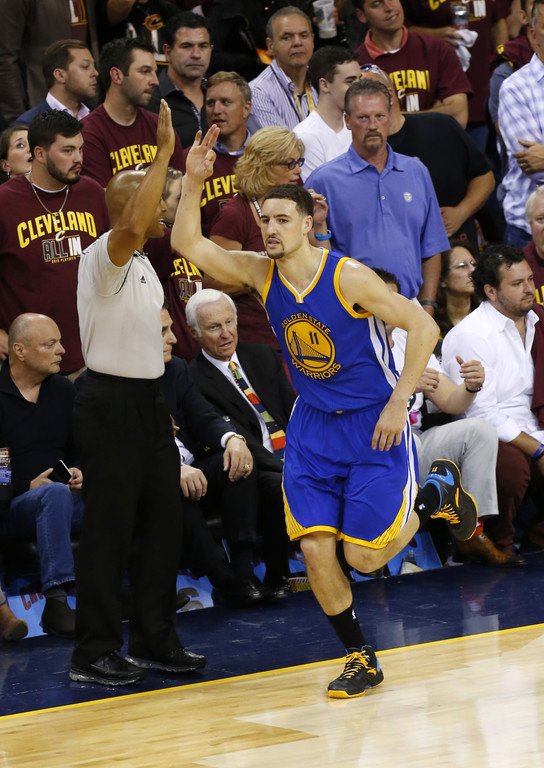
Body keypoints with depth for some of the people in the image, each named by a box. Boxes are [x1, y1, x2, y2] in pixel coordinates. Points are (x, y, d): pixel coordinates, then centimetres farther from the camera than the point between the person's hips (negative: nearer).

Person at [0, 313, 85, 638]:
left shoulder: (63, 390, 13)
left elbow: (79, 450, 20)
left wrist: (79, 473, -1)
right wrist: (28, 487, -15)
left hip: (65, 498, 5)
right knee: (56, 493, -37)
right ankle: (56, 603, -42)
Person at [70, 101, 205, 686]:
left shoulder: (144, 266, 16)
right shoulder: (104, 259, -14)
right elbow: (130, 228, -37)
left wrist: (160, 402, 23)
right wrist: (164, 154, -35)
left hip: (147, 401, 9)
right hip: (111, 402, -9)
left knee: (162, 522, 10)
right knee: (109, 531, -6)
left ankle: (153, 640, 20)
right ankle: (93, 654, 0)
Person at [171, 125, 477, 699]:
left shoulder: (348, 278, -21)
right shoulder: (259, 273, -6)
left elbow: (423, 326, -18)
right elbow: (188, 244, -10)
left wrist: (397, 403, -19)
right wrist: (194, 182, -25)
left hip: (373, 425, -5)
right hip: (311, 426, 5)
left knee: (363, 555, -5)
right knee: (315, 549, -6)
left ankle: (437, 493, 23)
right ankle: (360, 659, 11)